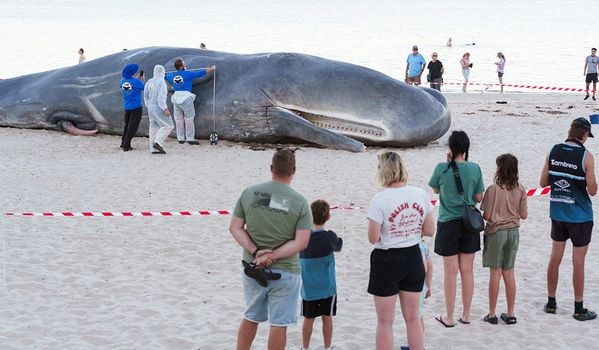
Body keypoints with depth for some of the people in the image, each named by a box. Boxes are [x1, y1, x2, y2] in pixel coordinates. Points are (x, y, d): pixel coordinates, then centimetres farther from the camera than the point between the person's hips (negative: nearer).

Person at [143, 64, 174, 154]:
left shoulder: (149, 82, 6)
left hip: (151, 108, 8)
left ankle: (154, 149, 9)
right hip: (159, 108, -8)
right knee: (168, 126, 1)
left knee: (154, 127, 10)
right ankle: (158, 142, -11)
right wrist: (165, 109, -19)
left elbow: (146, 96, 13)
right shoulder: (161, 82, -16)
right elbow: (161, 97, -22)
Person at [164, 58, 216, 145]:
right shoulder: (187, 74, -5)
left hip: (176, 97, 5)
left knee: (178, 119, 9)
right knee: (189, 118, 0)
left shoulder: (172, 75, 9)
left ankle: (180, 138, 13)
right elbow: (201, 73, 1)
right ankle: (190, 138, -1)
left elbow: (164, 76, 31)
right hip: (186, 98, -5)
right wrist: (212, 68, 15)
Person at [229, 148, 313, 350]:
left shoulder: (249, 193, -2)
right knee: (279, 324, 6)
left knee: (250, 318, 20)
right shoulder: (300, 202, -10)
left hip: (252, 267, 4)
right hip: (285, 271, -4)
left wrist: (256, 251, -11)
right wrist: (272, 256, -16)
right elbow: (301, 242, -15)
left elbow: (235, 228, -2)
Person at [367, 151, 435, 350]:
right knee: (413, 317, 16)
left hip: (387, 261, -5)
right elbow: (429, 231, 3)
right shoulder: (420, 195, -3)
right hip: (413, 258, 5)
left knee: (385, 321, 7)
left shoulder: (380, 199, -18)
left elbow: (373, 238, -16)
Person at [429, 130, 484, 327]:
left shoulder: (442, 168, -12)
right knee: (467, 271, 11)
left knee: (450, 272, 4)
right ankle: (466, 315, 19)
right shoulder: (475, 169, -6)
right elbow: (479, 198, 0)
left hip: (448, 224, -2)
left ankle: (449, 317, 10)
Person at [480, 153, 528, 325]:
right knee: (509, 273, 11)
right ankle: (510, 314, 15)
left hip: (496, 232, -4)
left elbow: (487, 216, -15)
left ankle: (492, 314, 9)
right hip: (513, 232, 4)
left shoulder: (493, 189, -16)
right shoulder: (520, 189, -3)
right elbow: (524, 215, 1)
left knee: (495, 273, 3)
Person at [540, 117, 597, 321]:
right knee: (578, 262, 3)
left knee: (555, 258, 14)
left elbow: (543, 183, 2)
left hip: (557, 214, 4)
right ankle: (579, 309, 11)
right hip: (580, 217, -4)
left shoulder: (553, 151, -2)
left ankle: (551, 303, 22)